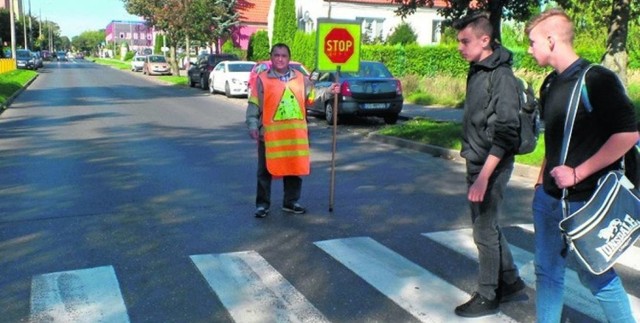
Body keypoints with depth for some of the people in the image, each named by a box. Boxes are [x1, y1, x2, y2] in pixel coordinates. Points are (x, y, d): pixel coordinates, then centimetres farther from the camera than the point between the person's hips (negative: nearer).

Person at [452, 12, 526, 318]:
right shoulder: (477, 70, 8)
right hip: (476, 162, 9)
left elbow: (505, 132, -23)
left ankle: (487, 297, 18)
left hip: (491, 166, -9)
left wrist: (484, 176, -26)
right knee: (488, 224, 19)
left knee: (485, 230, 2)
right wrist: (475, 170, 16)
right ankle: (510, 279, 36)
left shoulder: (501, 76, -18)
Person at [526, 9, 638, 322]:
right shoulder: (550, 84, 10)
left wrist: (577, 174, -20)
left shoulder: (596, 80, -15)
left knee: (596, 274, 6)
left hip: (585, 201, -7)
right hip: (548, 198, 8)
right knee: (547, 271, 14)